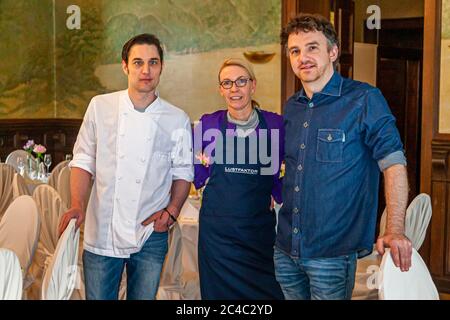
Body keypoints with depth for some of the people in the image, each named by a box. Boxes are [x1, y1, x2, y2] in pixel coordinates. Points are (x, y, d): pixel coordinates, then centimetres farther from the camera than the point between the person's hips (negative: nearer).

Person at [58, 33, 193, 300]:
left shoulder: (177, 120, 0)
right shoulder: (100, 107, 1)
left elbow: (183, 172, 8)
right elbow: (83, 161, 5)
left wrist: (171, 211, -7)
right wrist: (78, 205, -8)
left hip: (150, 236, 0)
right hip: (102, 235, 0)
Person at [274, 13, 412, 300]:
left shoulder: (364, 99, -9)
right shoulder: (291, 107, 9)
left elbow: (394, 164, -14)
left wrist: (395, 230, -24)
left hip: (332, 252, -5)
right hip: (286, 248, 6)